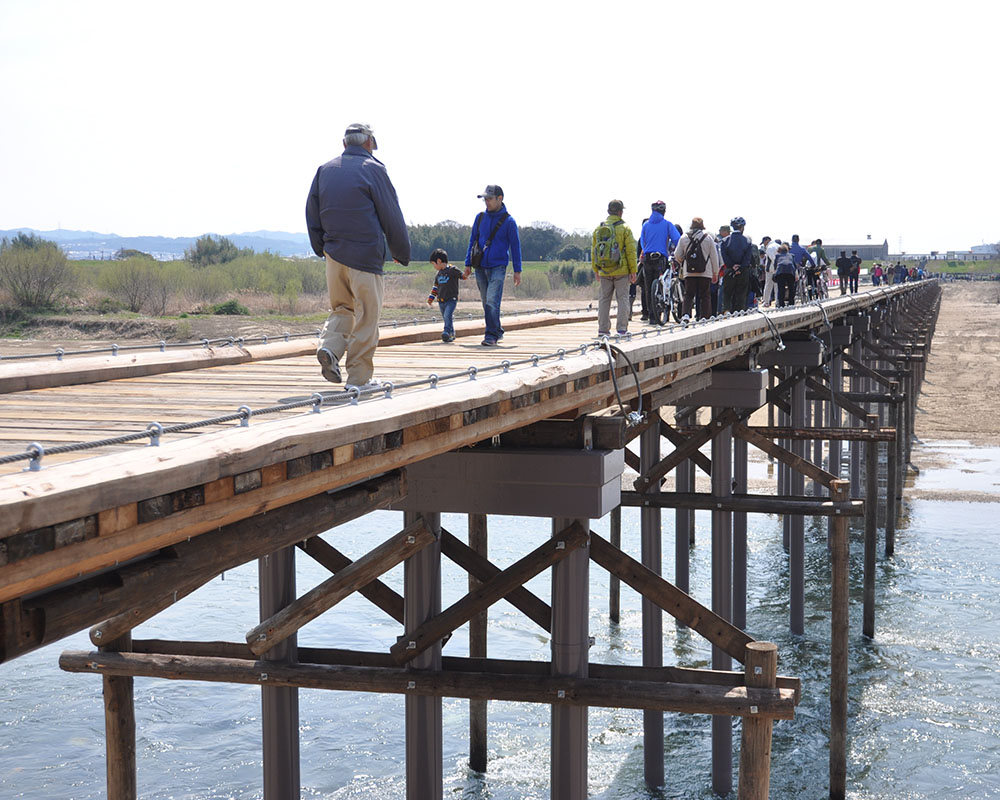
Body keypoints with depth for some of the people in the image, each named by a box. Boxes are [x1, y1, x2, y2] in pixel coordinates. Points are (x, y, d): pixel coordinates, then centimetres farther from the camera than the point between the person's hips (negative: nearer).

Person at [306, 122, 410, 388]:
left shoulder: (325, 170, 10)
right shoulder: (373, 169, -4)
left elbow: (312, 214, 14)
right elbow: (392, 217, -2)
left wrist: (321, 248, 25)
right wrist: (402, 253, 7)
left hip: (333, 253, 5)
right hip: (365, 254, -5)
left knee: (342, 308, 19)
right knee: (366, 316, 1)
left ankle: (330, 346, -7)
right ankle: (359, 377, 3)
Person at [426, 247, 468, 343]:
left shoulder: (452, 270, -5)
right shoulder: (438, 274, 16)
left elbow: (463, 276, -6)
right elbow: (435, 286, 23)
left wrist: (466, 273, -28)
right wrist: (431, 298, 20)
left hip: (451, 300, -7)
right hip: (441, 301, 7)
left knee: (448, 315, -23)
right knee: (446, 318, 9)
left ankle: (447, 332, -30)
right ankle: (451, 334, 19)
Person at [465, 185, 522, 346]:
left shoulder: (508, 221, -4)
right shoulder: (480, 217, 7)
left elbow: (515, 246, 0)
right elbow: (473, 240, 15)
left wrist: (517, 271, -1)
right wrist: (468, 263, 11)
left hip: (498, 267, -5)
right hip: (481, 267, 5)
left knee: (492, 302, -16)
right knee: (487, 303, 10)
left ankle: (491, 335, -13)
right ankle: (497, 331, 25)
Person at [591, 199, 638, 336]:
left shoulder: (598, 229, 7)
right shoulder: (624, 228, -5)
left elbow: (593, 251, 11)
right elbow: (631, 251, -7)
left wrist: (596, 271, 18)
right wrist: (633, 271, -2)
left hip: (604, 272, 4)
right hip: (621, 271, -3)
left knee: (603, 299, 9)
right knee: (622, 299, 2)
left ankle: (603, 329, 9)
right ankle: (622, 328, -1)